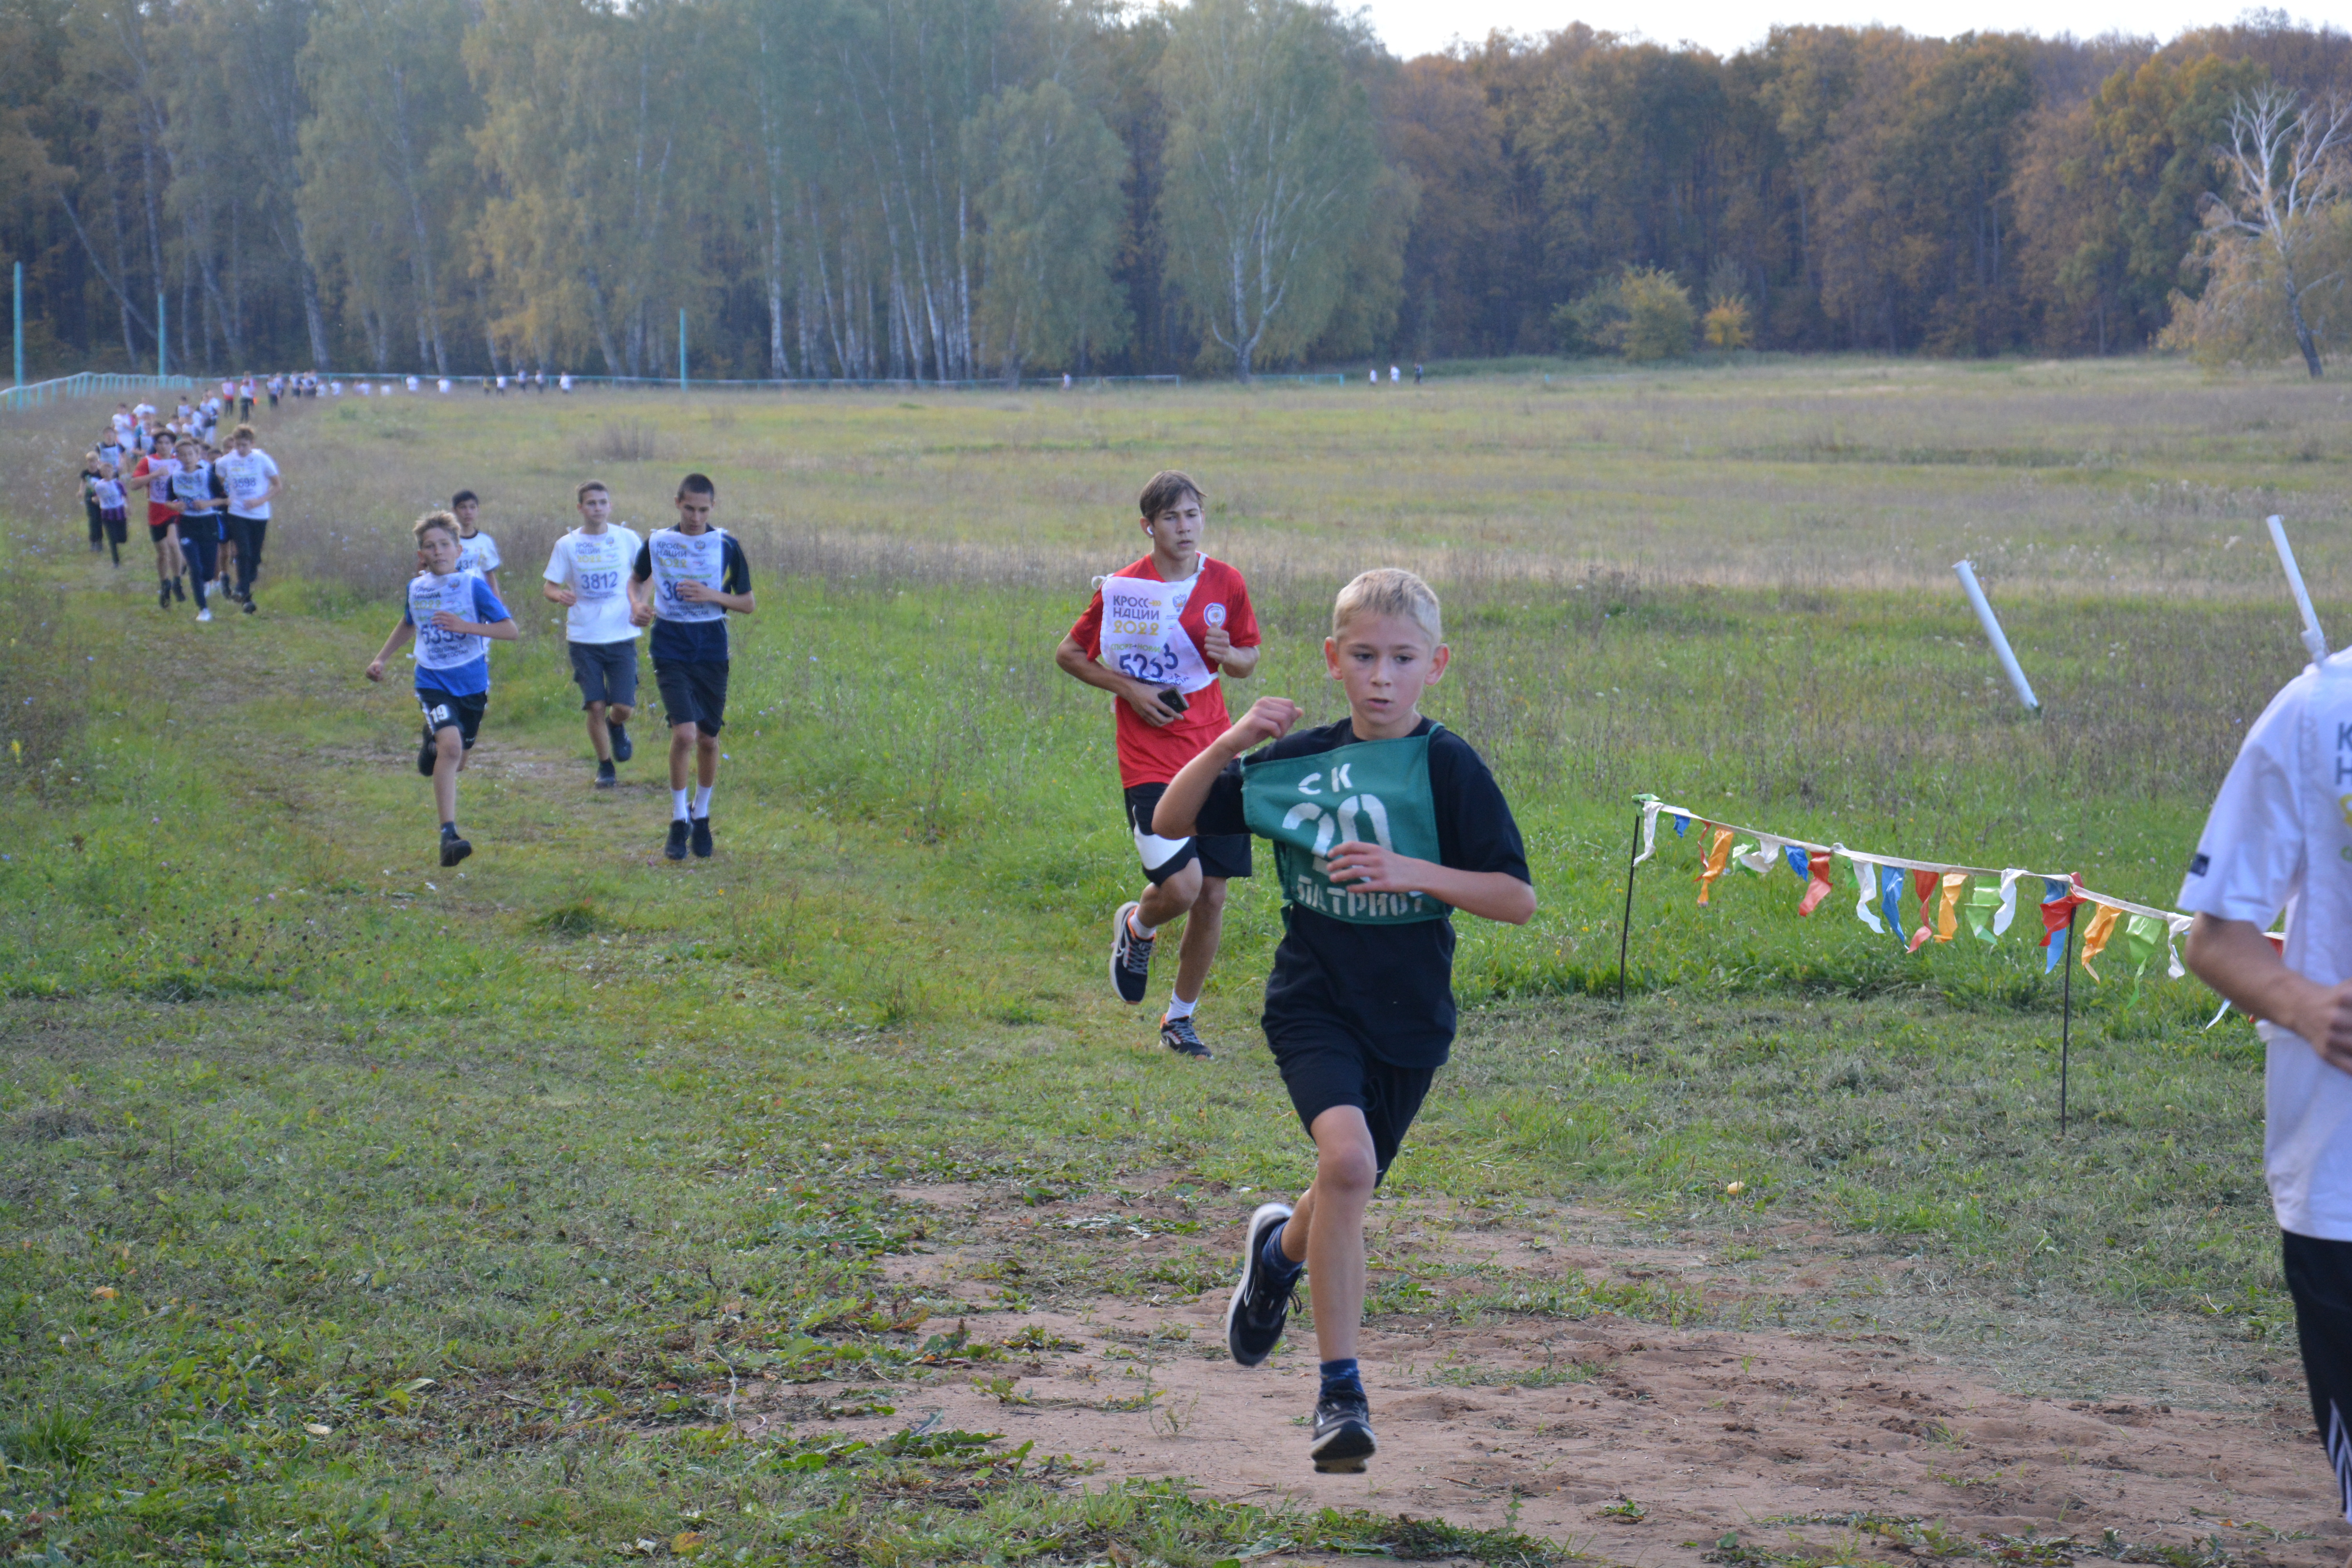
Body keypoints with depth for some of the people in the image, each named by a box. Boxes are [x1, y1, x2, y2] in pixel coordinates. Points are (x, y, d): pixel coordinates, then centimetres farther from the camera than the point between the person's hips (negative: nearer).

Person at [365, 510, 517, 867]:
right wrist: (381, 659, 22)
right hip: (433, 682, 0)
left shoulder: (473, 586, -8)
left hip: (471, 684, 0)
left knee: (457, 754, 16)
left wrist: (466, 626, -24)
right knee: (450, 744, -24)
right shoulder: (416, 588, 3)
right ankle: (449, 835, -28)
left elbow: (510, 630, -13)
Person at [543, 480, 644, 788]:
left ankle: (616, 727, 31)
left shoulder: (627, 539, 1)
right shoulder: (567, 545, 0)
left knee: (624, 707, -6)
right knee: (596, 707, -4)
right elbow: (549, 586, 3)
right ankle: (604, 765, 17)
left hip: (622, 636, 0)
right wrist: (559, 595, -20)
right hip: (584, 638, 0)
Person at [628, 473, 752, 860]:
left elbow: (747, 603, 3)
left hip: (712, 650, 1)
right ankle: (678, 822, -1)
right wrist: (637, 604, -3)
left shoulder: (726, 546, -2)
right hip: (671, 649, -1)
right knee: (684, 733, -16)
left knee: (708, 739, 8)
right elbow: (636, 579, 19)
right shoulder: (658, 542, 0)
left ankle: (701, 818, 30)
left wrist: (712, 595, -15)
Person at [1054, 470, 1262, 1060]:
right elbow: (1068, 653, 4)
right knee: (1180, 886, -19)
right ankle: (1136, 927, 18)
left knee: (1213, 894, 4)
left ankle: (1181, 1019, 22)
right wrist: (1129, 688, -9)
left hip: (1215, 755, 4)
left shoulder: (1226, 583, 3)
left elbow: (1249, 660, 13)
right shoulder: (1123, 588, -6)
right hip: (1150, 761, -4)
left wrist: (1228, 655, -10)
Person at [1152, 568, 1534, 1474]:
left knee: (1347, 1188, 15)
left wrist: (1413, 873, -23)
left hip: (1409, 1017, 1)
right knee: (1346, 1159, -25)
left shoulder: (1448, 768, -7)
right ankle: (1340, 1391, -18)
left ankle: (1280, 1249, 53)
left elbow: (1519, 899, -9)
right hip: (1312, 1000, -1)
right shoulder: (1295, 760, 1)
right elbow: (1171, 824, 7)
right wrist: (1229, 745, -9)